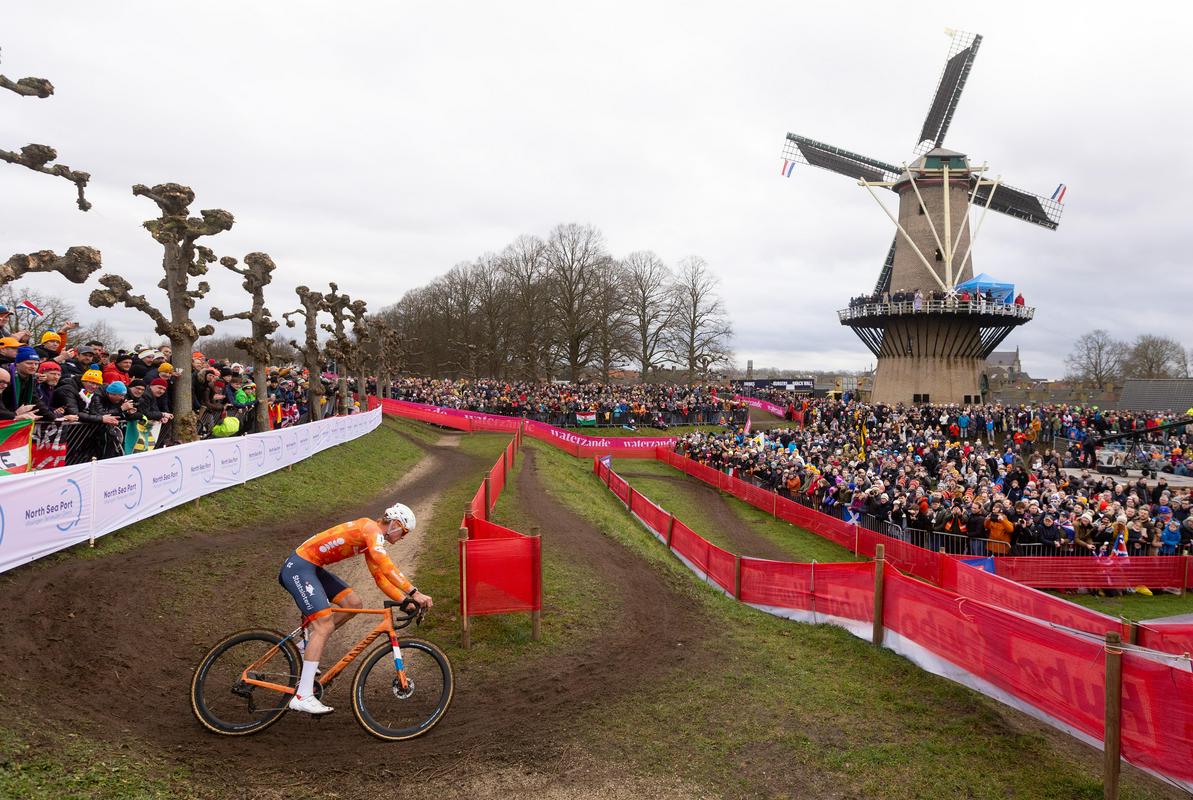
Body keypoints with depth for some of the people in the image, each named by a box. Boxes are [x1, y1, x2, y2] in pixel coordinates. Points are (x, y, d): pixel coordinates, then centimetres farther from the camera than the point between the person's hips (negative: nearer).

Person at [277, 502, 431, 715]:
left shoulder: (372, 539, 14)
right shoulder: (371, 528, -15)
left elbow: (380, 577, 15)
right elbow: (386, 566, -28)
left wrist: (405, 600, 4)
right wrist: (414, 593, -31)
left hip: (312, 568, 10)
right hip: (298, 567, -10)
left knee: (354, 604, 5)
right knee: (324, 625, -16)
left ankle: (308, 647, 16)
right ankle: (303, 696, -18)